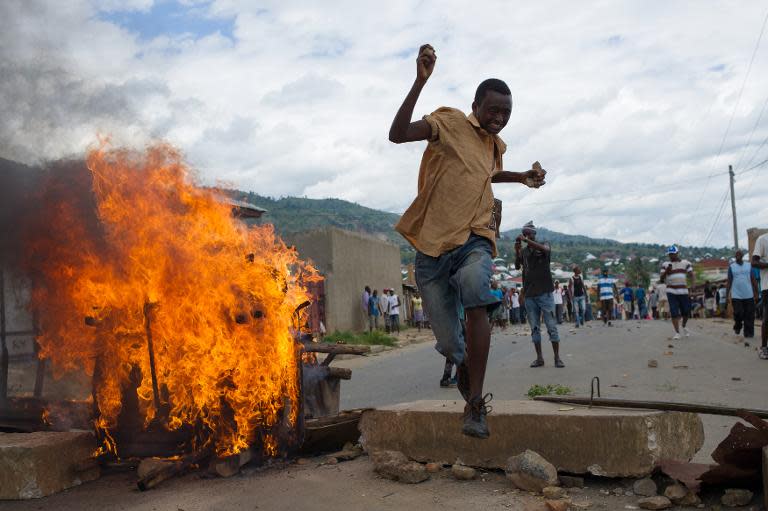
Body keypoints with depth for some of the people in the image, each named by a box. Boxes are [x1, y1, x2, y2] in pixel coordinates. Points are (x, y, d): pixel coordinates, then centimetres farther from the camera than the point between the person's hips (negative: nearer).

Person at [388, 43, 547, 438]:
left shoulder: (496, 145, 17)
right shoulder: (450, 123, -3)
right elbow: (397, 135, -20)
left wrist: (521, 178, 24)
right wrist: (420, 82, -31)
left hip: (474, 240, 3)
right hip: (433, 243, -3)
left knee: (475, 293, -33)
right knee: (450, 345, 0)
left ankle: (475, 405, -30)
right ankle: (469, 380, 36)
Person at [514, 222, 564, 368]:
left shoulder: (543, 245, 4)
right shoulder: (523, 251, 13)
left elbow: (545, 249, -20)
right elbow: (517, 267, 0)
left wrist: (527, 240, -26)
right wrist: (517, 251, -14)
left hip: (545, 292, -3)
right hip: (529, 294, 3)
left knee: (552, 326, -3)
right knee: (534, 328, 4)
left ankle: (557, 357, 0)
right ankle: (539, 358, 9)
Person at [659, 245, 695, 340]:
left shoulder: (685, 263, 9)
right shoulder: (665, 264, 6)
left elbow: (692, 275, 5)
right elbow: (661, 278, 2)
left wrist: (693, 284, -14)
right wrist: (666, 271, -17)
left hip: (683, 291, 1)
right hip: (671, 292, -1)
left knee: (686, 312, 4)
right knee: (674, 313, -6)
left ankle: (684, 326, 34)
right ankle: (677, 332, 1)